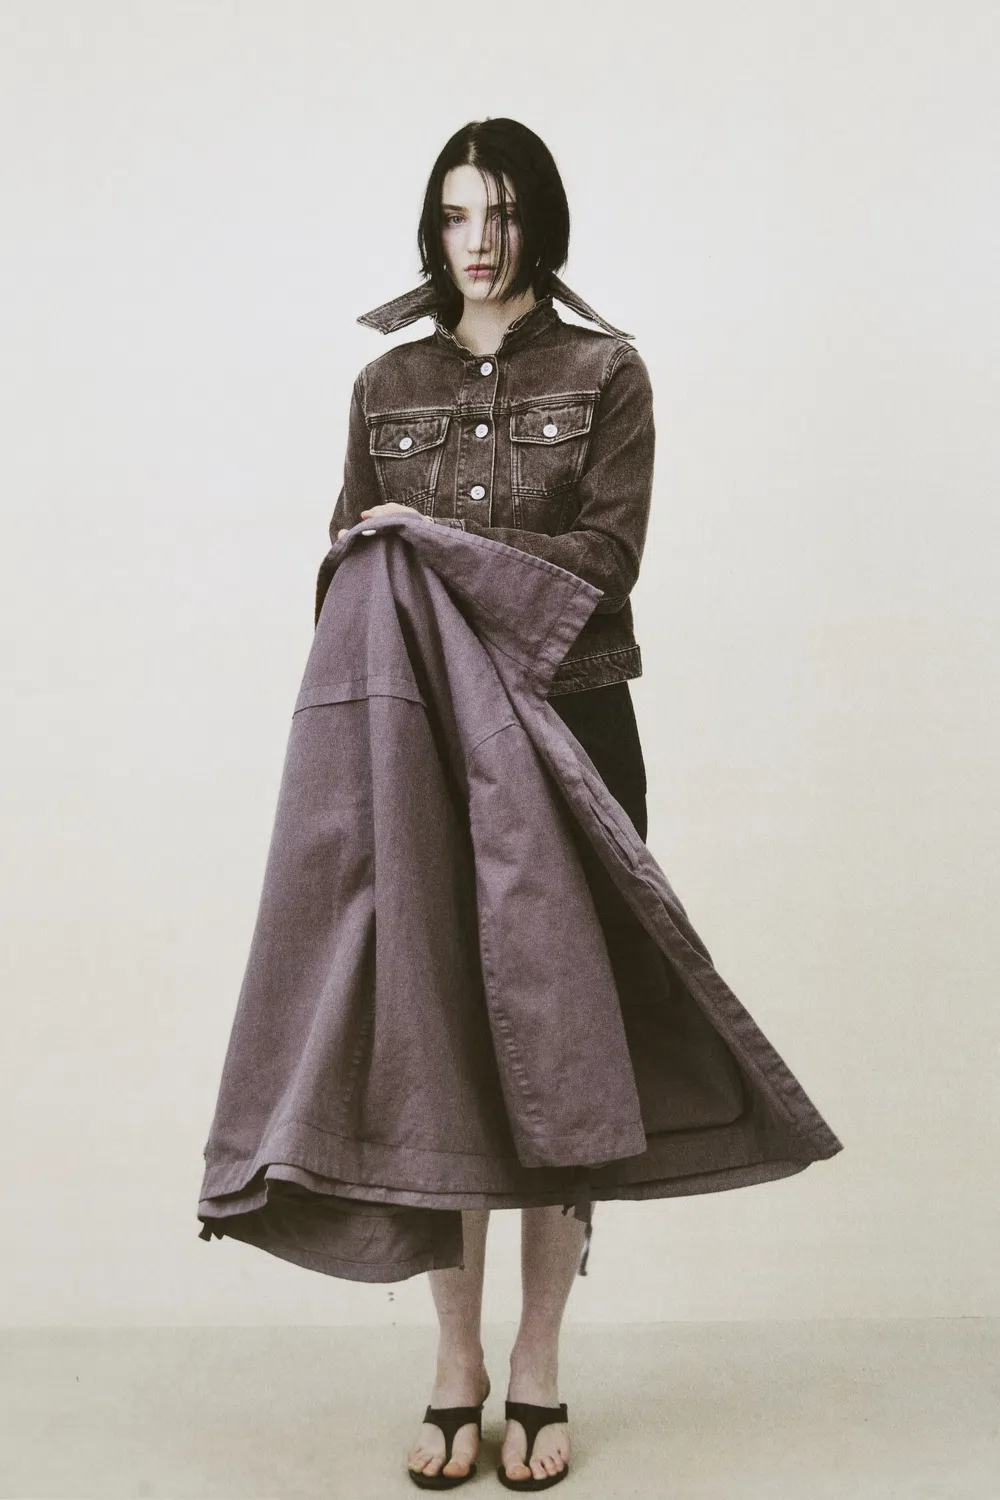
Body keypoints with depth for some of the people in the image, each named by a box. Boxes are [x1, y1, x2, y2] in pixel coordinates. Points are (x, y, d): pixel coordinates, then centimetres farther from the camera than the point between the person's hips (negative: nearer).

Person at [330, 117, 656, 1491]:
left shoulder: (605, 374, 5)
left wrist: (447, 546, -14)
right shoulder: (385, 386, 13)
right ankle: (456, 1365, 13)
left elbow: (609, 554, -5)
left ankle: (539, 1373, 12)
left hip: (571, 733, -2)